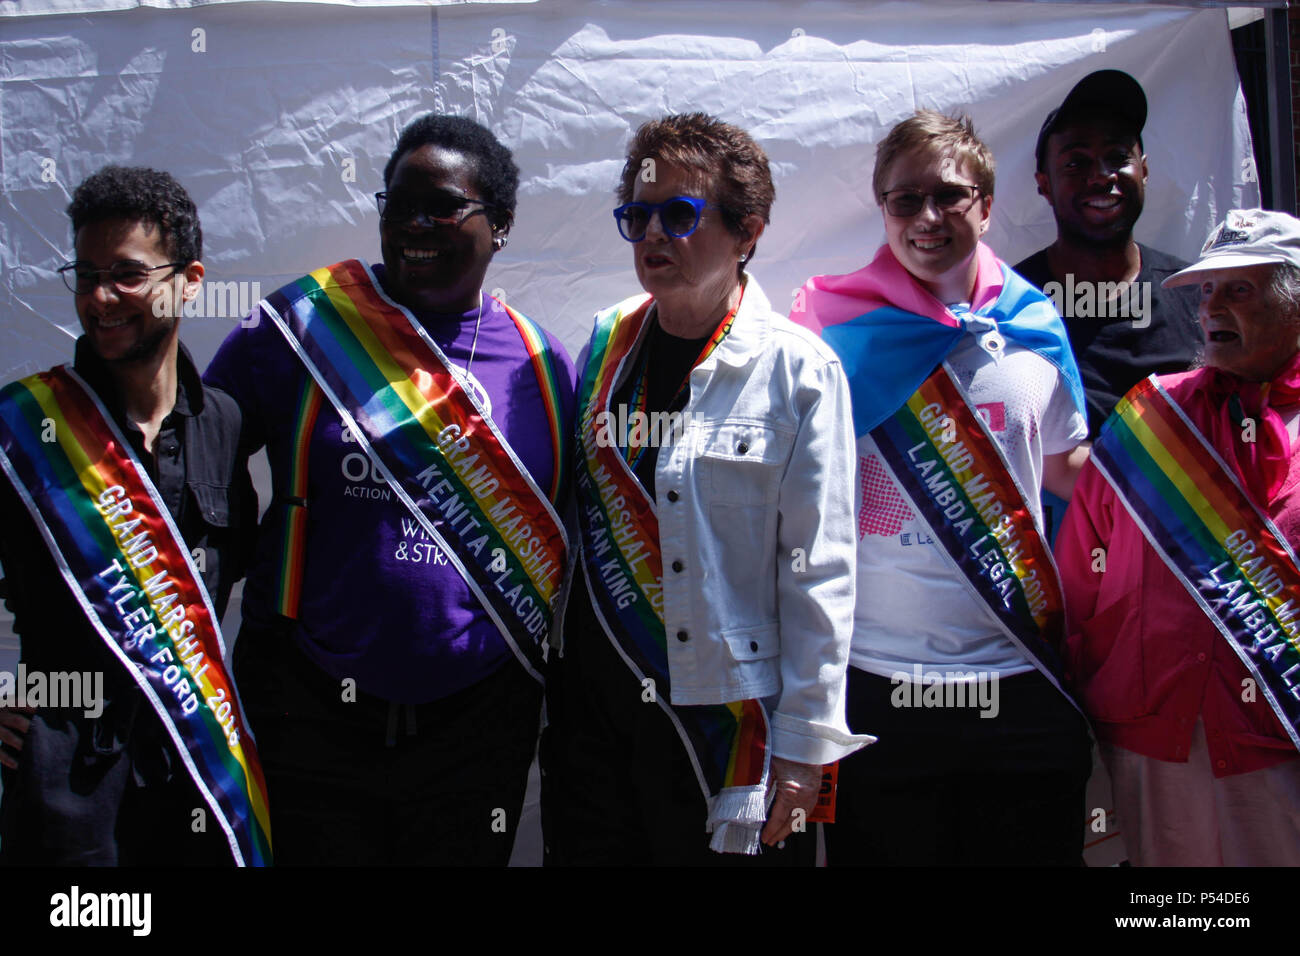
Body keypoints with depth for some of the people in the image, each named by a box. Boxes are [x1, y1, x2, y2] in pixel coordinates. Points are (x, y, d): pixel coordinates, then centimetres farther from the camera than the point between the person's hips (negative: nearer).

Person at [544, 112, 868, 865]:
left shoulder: (800, 370, -7)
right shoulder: (605, 348, 6)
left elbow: (819, 571, -8)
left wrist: (807, 745, -9)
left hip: (731, 719, -4)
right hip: (596, 713, 4)